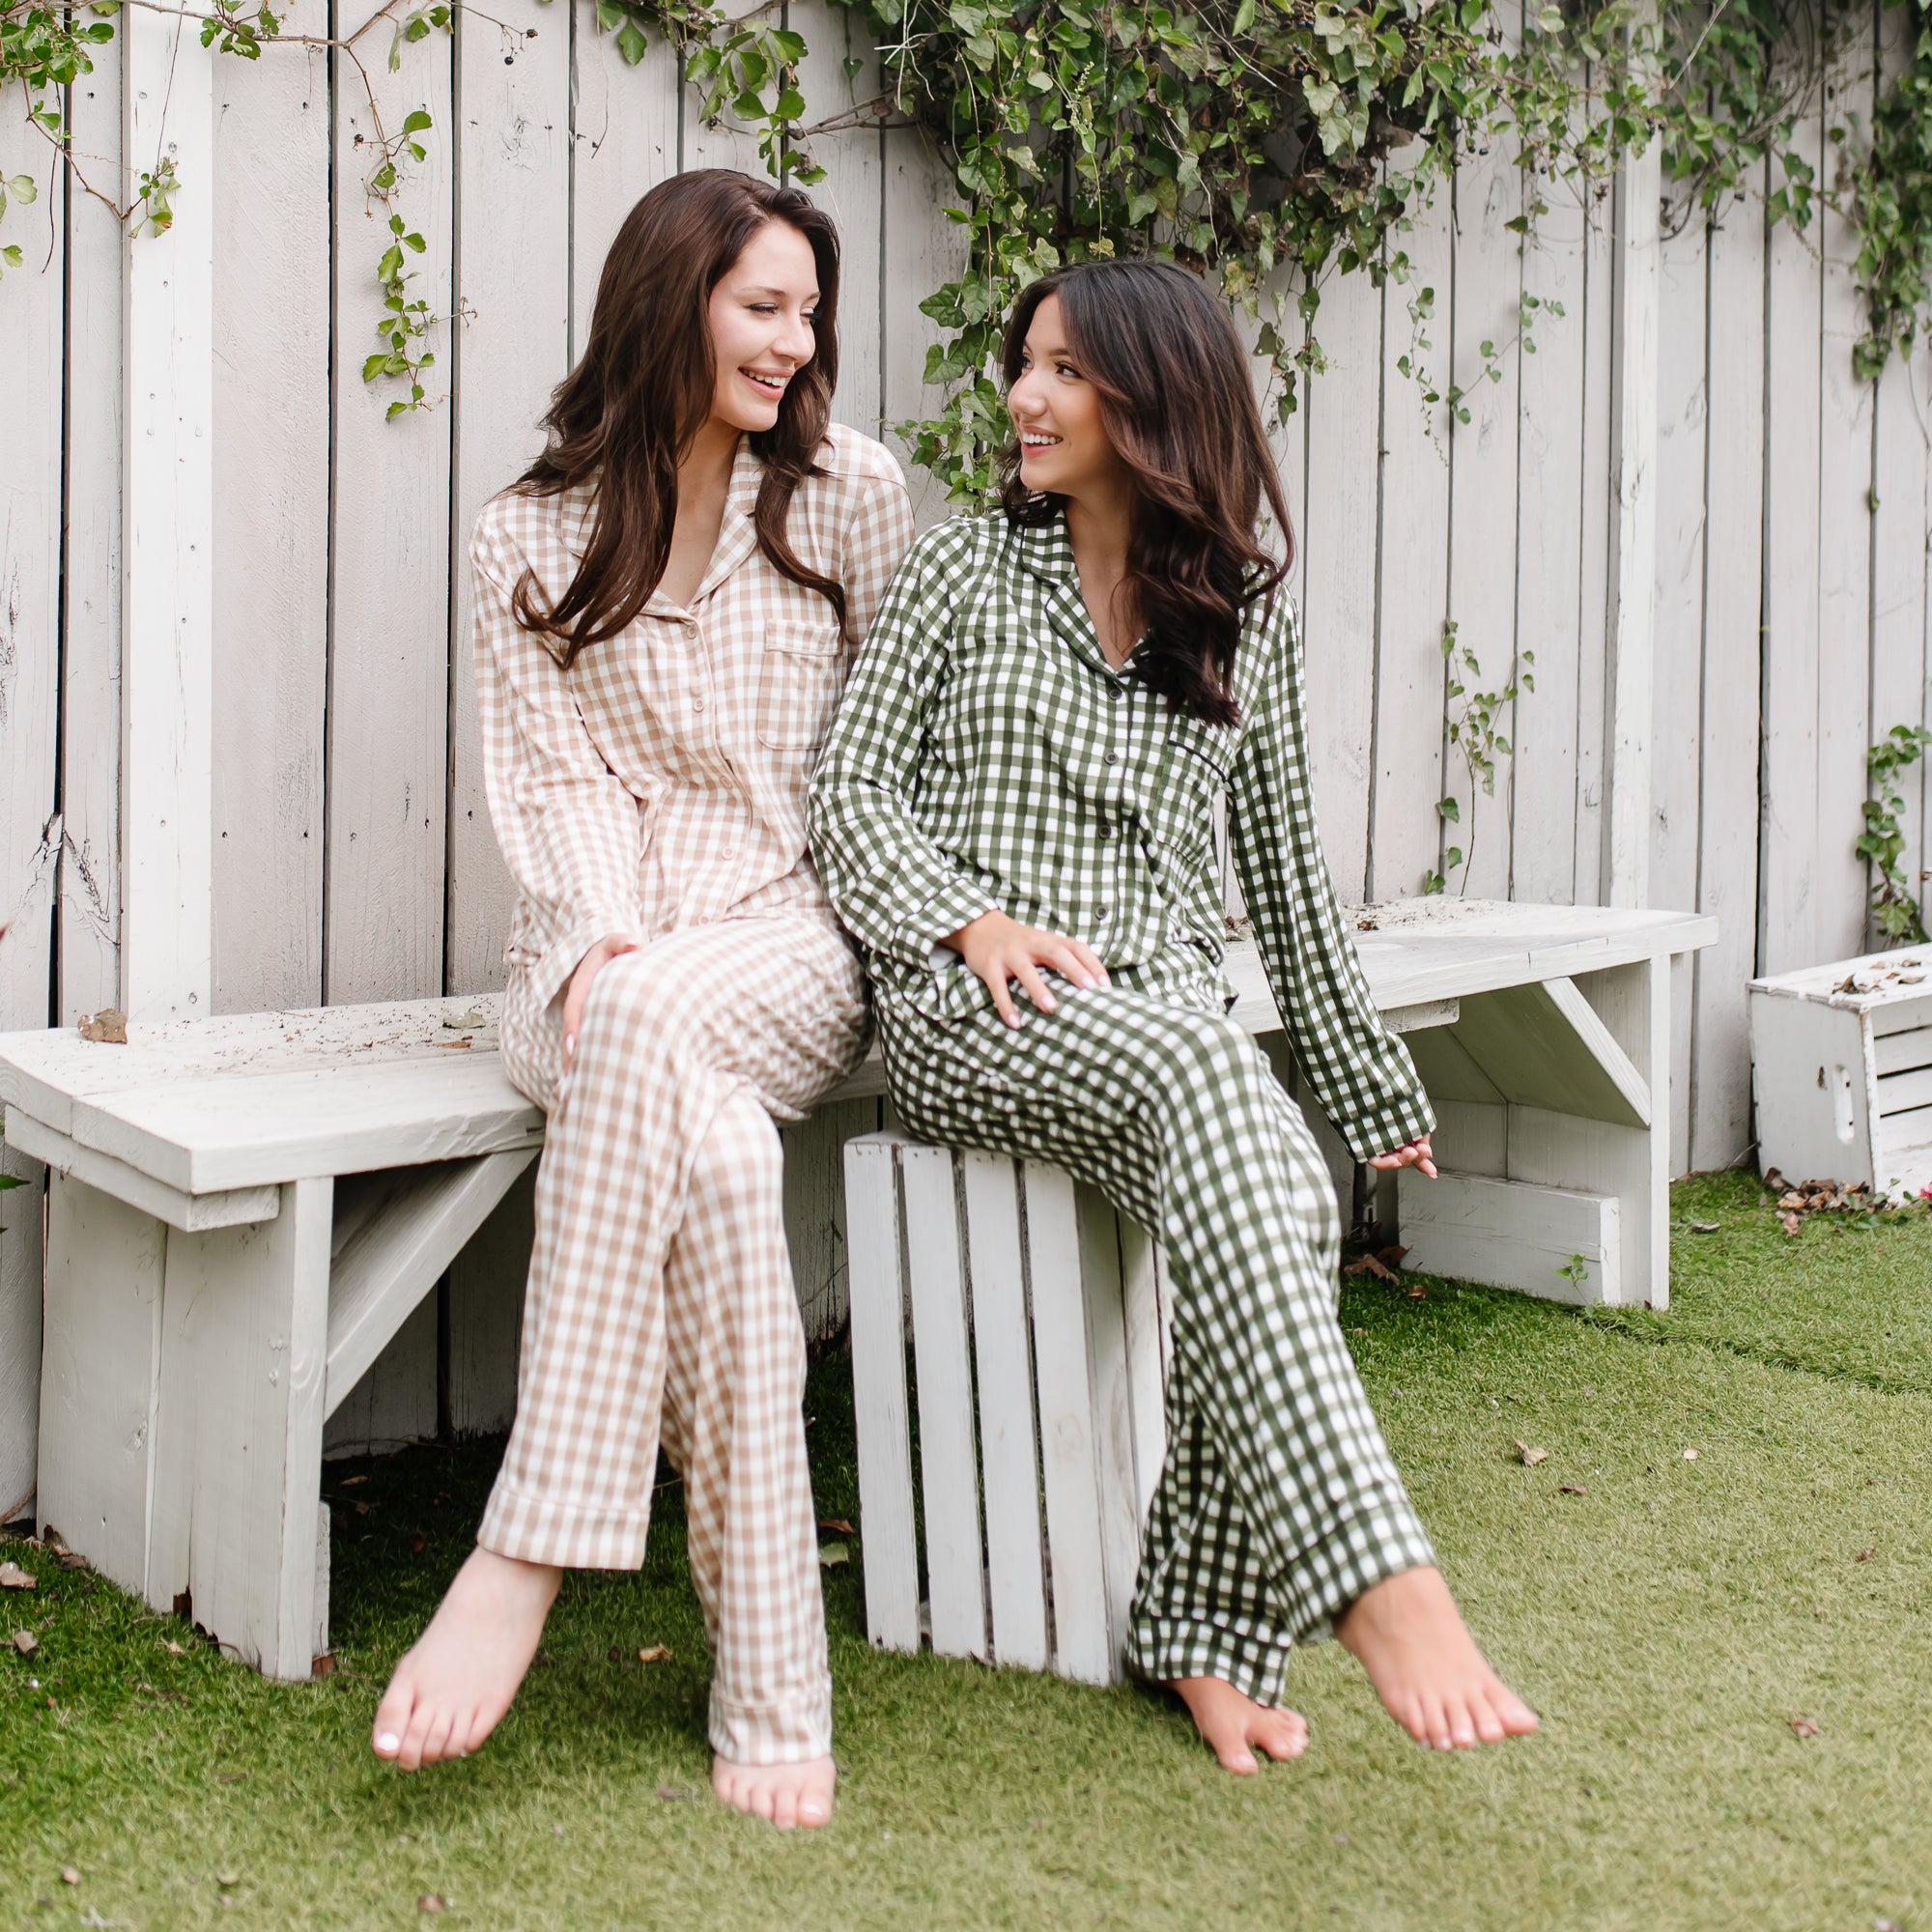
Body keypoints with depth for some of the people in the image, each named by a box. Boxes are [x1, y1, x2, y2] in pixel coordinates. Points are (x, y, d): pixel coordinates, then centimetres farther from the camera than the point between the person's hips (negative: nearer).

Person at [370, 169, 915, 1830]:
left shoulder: (852, 493, 8)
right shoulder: (533, 537, 10)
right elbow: (552, 775, 3)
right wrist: (598, 937, -18)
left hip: (797, 944, -1)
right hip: (600, 944, 1)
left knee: (647, 1024, -37)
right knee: (714, 1149, -35)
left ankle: (527, 1558, -34)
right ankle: (772, 1692, -33)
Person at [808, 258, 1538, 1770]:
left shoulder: (1250, 612, 15)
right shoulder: (965, 570, 10)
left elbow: (1283, 863, 20)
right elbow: (850, 785, 5)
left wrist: (1366, 1077, 21)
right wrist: (971, 918, -13)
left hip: (1168, 1002, 3)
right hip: (970, 1006, -3)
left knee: (1285, 1194, -32)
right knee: (1204, 1079, -36)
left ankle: (1209, 1630, -18)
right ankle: (1378, 1581, -46)